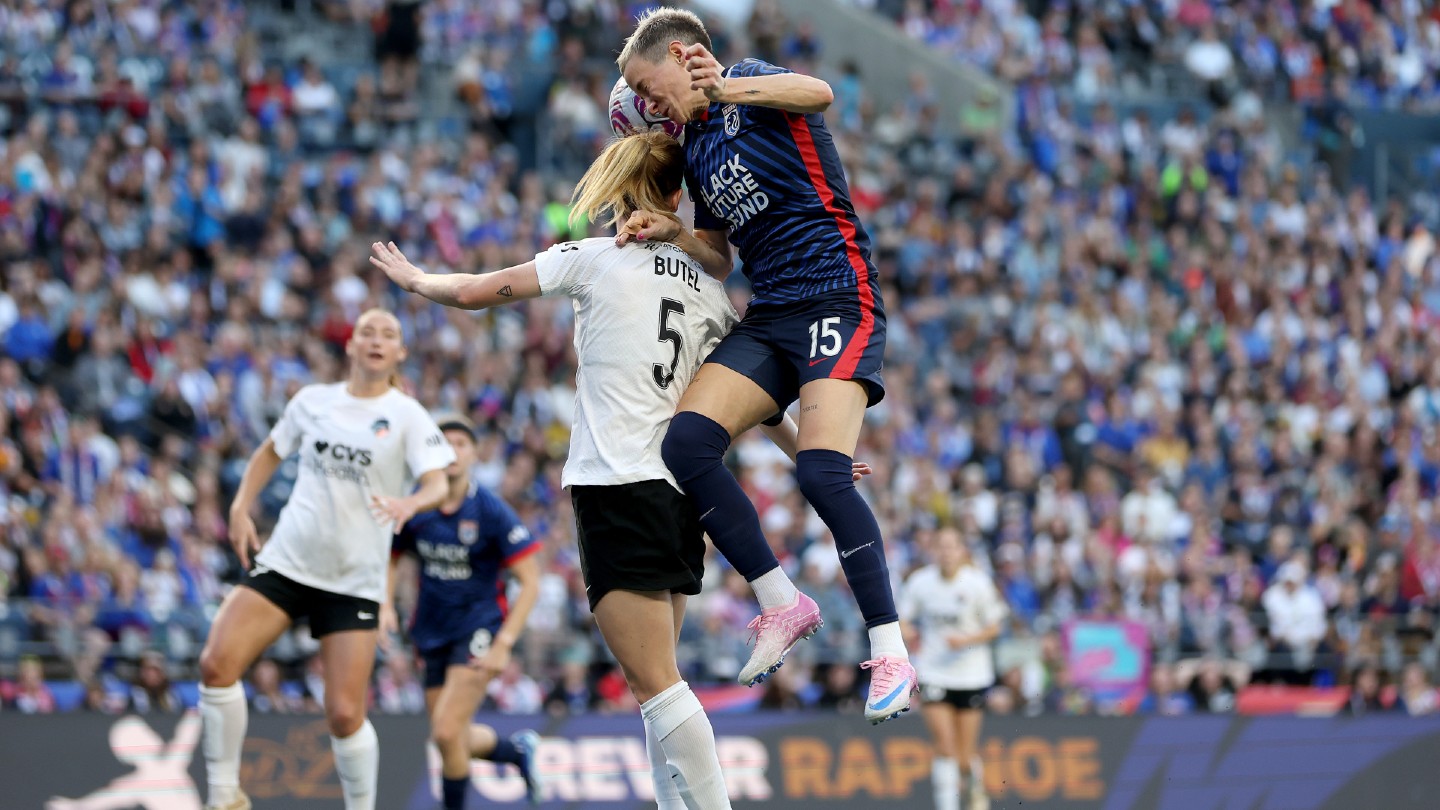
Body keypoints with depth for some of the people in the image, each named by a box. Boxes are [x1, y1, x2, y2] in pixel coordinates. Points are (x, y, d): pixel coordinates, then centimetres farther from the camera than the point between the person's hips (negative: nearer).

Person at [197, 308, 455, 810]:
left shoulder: (408, 416, -4)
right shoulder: (312, 401, 6)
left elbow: (438, 486, -16)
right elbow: (270, 453, 22)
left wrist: (410, 504, -38)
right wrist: (241, 509, 8)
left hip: (355, 580, -2)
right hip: (286, 561, 2)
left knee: (345, 715, -8)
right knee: (216, 665, -16)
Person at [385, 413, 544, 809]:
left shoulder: (491, 511, -15)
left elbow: (530, 582, -13)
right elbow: (390, 557, 15)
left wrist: (503, 644, -20)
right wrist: (386, 606, -4)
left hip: (480, 625, -5)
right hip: (433, 632, 5)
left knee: (446, 731, -17)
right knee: (452, 739, 10)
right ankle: (518, 750, 40)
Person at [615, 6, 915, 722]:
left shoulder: (752, 81, 0)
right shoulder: (695, 150, 22)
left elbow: (819, 93, -24)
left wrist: (727, 89, -40)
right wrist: (672, 234, 7)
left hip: (837, 295, -8)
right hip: (768, 316, 8)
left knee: (821, 472, -23)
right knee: (686, 441, -15)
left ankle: (890, 653, -16)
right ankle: (781, 604, -7)